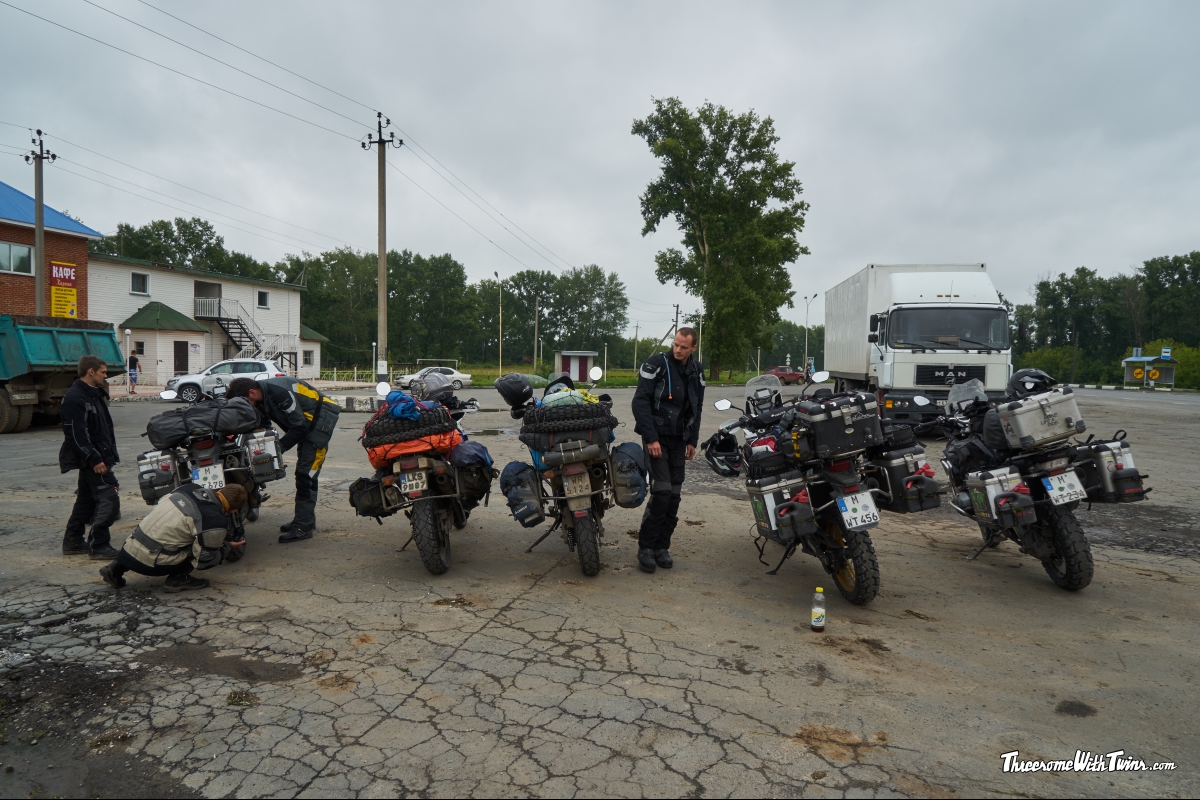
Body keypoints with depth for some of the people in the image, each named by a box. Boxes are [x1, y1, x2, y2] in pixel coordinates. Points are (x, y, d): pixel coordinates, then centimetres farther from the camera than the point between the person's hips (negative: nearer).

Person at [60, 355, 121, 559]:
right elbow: (77, 434, -21)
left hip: (99, 457, 10)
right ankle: (98, 545, -6)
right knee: (109, 499, -12)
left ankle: (72, 542, 24)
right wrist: (94, 459, -23)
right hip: (92, 460, -10)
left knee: (86, 500, 15)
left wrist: (109, 454, 18)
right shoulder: (74, 398, -15)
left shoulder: (95, 394, 16)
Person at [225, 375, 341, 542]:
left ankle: (303, 527, -8)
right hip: (308, 424, 10)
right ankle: (304, 520, 23)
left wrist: (279, 447, -19)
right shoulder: (262, 398, 4)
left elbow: (299, 424, -24)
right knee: (302, 474, 14)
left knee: (306, 475, -12)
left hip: (321, 419, -10)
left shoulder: (278, 392, -26)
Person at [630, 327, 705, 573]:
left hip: (679, 440, 6)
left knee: (674, 495, 3)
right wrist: (650, 438, -19)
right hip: (657, 436, -6)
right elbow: (640, 402, -14)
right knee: (662, 491, -14)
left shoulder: (696, 372, 9)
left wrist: (692, 440, 10)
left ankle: (662, 547, 14)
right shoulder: (657, 364, -10)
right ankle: (645, 546, -1)